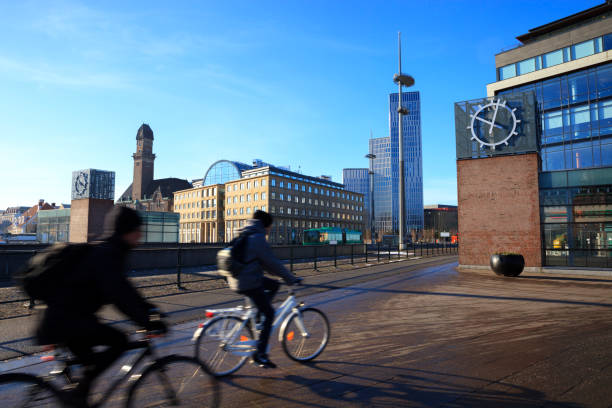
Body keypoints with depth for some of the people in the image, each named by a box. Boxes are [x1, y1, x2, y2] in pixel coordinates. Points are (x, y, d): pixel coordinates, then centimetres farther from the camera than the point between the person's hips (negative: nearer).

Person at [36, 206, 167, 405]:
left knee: (90, 363, 21)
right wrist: (147, 322, -27)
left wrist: (147, 307, 15)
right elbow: (119, 295, -28)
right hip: (64, 320, -10)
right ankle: (79, 393, -7)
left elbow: (121, 288, 18)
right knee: (119, 341, -17)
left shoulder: (109, 252, 10)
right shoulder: (104, 254, -21)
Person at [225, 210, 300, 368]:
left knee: (274, 285, 21)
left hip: (237, 280, 9)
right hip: (249, 283, -9)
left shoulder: (244, 236, 16)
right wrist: (291, 279, -6)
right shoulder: (258, 239, -15)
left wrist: (286, 276, 24)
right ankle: (260, 354, 4)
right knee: (269, 314, 1)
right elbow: (273, 263, -15)